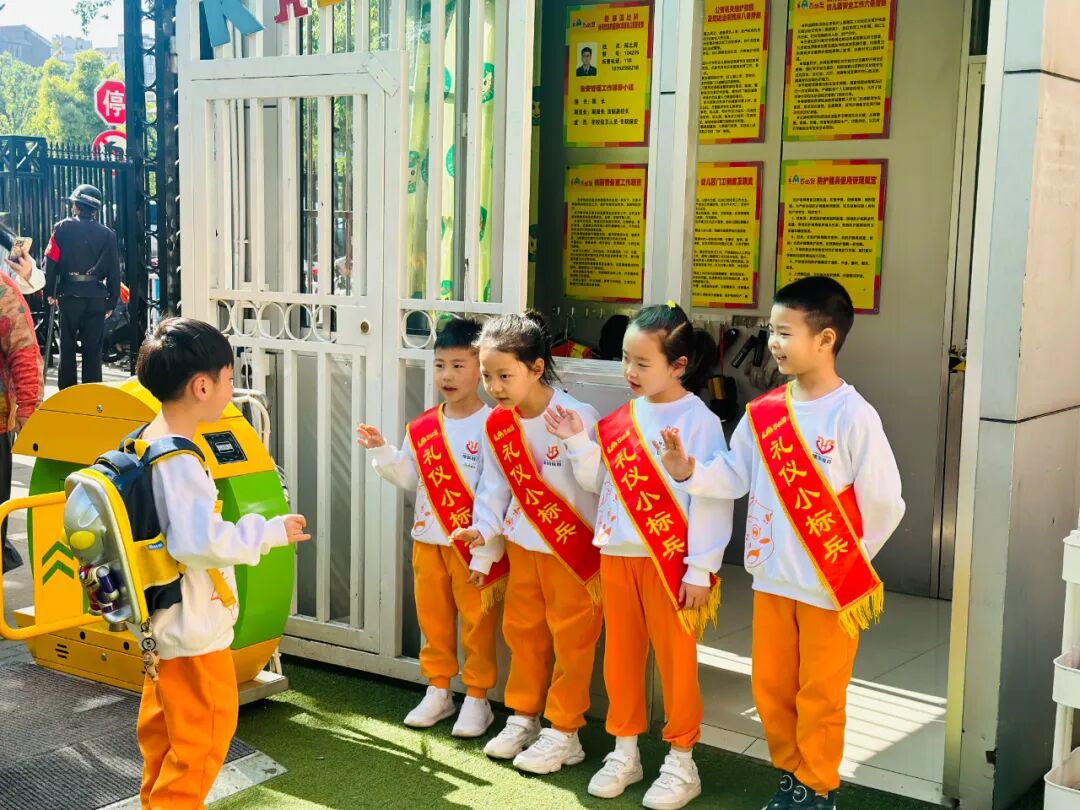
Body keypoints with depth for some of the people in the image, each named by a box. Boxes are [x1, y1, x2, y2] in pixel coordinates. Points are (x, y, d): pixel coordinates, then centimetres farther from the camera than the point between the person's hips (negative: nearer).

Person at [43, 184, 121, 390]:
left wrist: (50, 291, 5)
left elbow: (51, 261, -3)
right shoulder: (107, 234, 5)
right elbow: (114, 271, 5)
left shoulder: (63, 228, 1)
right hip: (97, 296, 1)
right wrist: (112, 302, 10)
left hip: (70, 294, -1)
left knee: (67, 345, 8)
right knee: (93, 348, 5)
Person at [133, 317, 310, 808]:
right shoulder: (180, 461, -27)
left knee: (163, 726, 23)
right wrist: (270, 532, -23)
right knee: (206, 731, 4)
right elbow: (199, 541, -33)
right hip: (193, 627, -10)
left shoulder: (148, 441, 4)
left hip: (162, 617, 10)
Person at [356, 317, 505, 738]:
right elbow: (408, 477, 10)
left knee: (476, 621, 4)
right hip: (428, 539, 6)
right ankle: (438, 691, 31)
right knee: (432, 617, 16)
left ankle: (477, 698, 17)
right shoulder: (423, 427, 6)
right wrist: (382, 450, -5)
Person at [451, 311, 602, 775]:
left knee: (571, 639, 4)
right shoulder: (496, 425, -1)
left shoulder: (578, 419, -22)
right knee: (521, 632, 18)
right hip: (523, 547, 7)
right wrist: (483, 532, -5)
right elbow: (495, 488, 7)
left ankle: (564, 733, 17)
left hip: (574, 550, -7)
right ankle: (523, 718, 35)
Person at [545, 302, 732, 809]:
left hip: (669, 561, -6)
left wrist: (701, 569, -15)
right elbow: (601, 482, 14)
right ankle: (624, 752, 29)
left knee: (675, 659, 5)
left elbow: (711, 499, -14)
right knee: (620, 655, 14)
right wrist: (577, 442, 0)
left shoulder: (699, 421, -12)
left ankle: (681, 762, 19)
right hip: (616, 556, 6)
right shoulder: (622, 418, 6)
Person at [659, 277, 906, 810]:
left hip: (831, 587, -5)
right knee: (770, 686, 16)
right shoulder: (764, 411, 0)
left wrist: (846, 562, -5)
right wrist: (688, 473, -15)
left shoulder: (853, 416, -16)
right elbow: (734, 476, 2)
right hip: (772, 577, 5)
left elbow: (884, 504, -13)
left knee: (820, 694, 9)